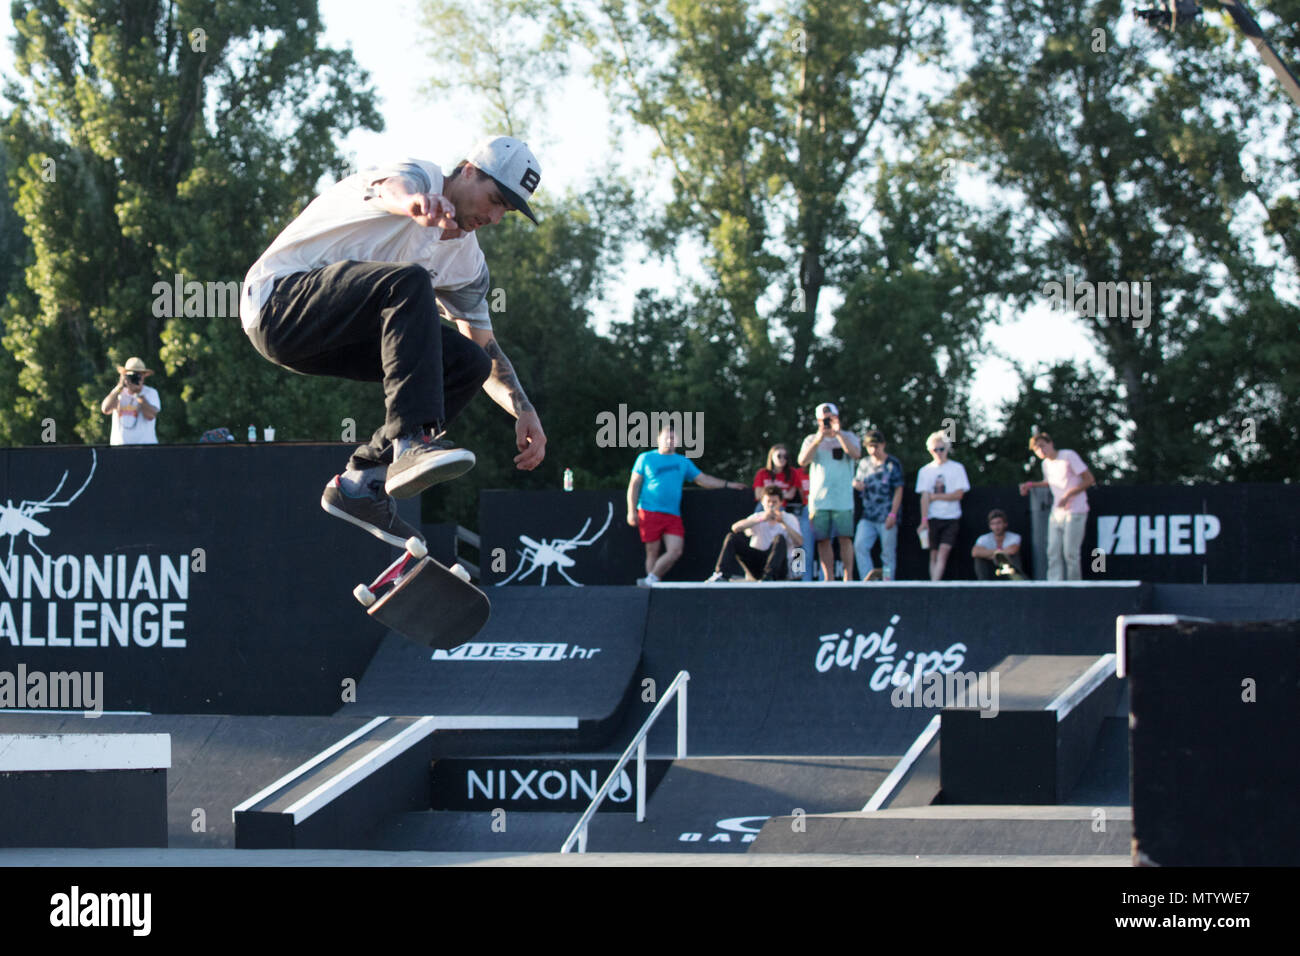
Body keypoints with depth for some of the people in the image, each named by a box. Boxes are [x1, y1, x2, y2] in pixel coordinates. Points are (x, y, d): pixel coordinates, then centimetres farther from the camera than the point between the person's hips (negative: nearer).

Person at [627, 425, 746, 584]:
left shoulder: (683, 462, 19)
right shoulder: (645, 458, 8)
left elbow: (703, 479, 21)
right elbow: (634, 485, 6)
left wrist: (728, 484, 12)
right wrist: (632, 511, -2)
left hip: (673, 515, 3)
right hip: (649, 512, -3)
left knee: (675, 551, -13)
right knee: (653, 552, -5)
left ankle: (650, 580, -5)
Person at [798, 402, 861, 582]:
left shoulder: (848, 437, 10)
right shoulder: (812, 440, 12)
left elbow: (855, 454, -9)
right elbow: (803, 461, -4)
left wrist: (838, 434, -17)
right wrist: (818, 440, -15)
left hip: (843, 499, -1)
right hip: (819, 500, 1)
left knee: (845, 538, -8)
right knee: (823, 541, -1)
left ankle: (848, 577, -5)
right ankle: (828, 578, 4)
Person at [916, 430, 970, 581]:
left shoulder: (957, 468, 4)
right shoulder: (925, 471, 8)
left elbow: (958, 494, -4)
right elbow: (924, 497, 0)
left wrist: (934, 496, -6)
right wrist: (924, 520, -11)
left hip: (951, 518, -2)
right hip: (933, 518, 2)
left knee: (943, 552, -14)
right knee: (934, 555, 2)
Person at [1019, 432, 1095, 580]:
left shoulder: (1069, 456, -9)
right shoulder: (1046, 463, 13)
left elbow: (1089, 479, -10)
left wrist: (1068, 495, -16)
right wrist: (1031, 485, 15)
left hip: (1074, 512, -7)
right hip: (1057, 512, 7)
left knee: (1070, 553, -9)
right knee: (1053, 553, -3)